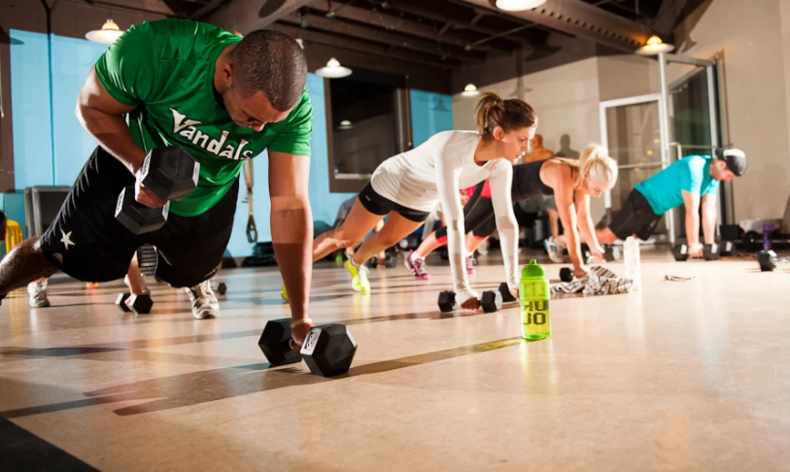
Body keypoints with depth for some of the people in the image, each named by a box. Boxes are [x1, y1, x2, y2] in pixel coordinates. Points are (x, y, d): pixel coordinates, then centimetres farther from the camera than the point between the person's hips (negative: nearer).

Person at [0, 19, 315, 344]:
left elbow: (291, 207, -34)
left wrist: (301, 319, -38)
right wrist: (140, 166, -36)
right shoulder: (154, 50, -37)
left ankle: (197, 285, 63)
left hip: (206, 200, 2)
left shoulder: (293, 110, -33)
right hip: (128, 165, -1)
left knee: (191, 272, 24)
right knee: (52, 254, 15)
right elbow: (91, 107, -18)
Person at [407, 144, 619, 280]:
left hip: (511, 189, 8)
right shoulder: (563, 176, -39)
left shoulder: (581, 174, -15)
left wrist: (596, 247, -6)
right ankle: (416, 257, 16)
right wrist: (578, 266, -36)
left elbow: (583, 216, -3)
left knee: (484, 228, 27)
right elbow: (569, 225, -39)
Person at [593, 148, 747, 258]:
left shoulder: (714, 174, -3)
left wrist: (710, 244, -7)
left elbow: (709, 210, -3)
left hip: (656, 208, 9)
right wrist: (693, 245, -24)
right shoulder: (694, 170, -31)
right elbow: (692, 211, -29)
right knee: (609, 236, -8)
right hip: (643, 200, -9)